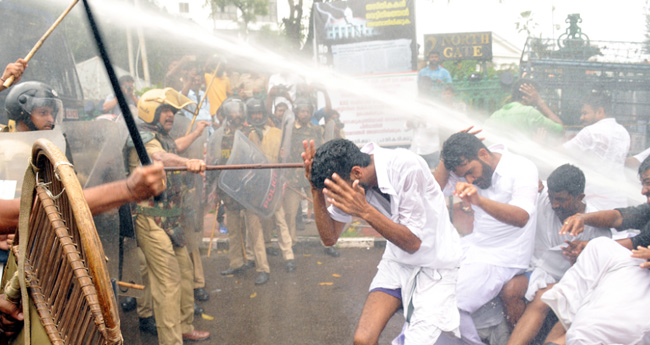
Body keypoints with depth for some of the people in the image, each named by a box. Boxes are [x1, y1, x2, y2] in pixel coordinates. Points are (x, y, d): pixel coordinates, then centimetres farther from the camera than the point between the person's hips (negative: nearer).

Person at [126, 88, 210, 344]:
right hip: (151, 219, -10)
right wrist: (187, 162, -55)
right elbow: (158, 155, -37)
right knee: (168, 280, -11)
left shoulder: (162, 137, 17)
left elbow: (175, 146, 41)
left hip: (170, 219, 10)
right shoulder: (142, 135, -13)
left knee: (185, 272, 15)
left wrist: (197, 132, 54)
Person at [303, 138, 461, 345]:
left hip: (435, 264, -5)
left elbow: (413, 242, -23)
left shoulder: (407, 167, -28)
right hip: (398, 262, 5)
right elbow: (329, 238, -6)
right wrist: (317, 189, -20)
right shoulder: (348, 180, -10)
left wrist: (365, 211, -35)